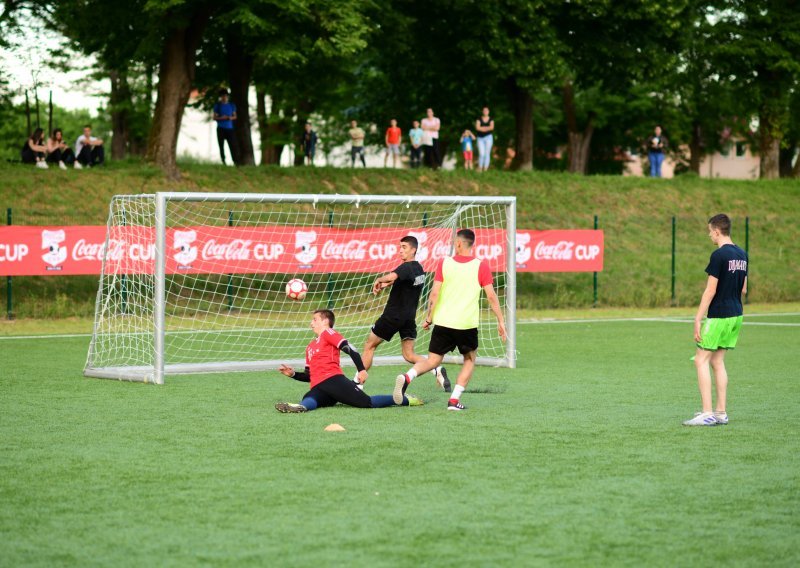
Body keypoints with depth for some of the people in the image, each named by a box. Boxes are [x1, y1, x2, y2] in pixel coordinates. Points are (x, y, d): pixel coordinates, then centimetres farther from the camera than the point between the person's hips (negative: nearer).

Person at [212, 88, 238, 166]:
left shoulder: (232, 105, 11)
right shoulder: (217, 105, 4)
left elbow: (235, 116, 15)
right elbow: (214, 117, 4)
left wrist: (231, 118, -8)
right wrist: (221, 118, -15)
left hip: (229, 128, 1)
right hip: (221, 128, -1)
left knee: (233, 145, -8)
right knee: (221, 146, -1)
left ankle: (236, 162, -10)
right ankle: (223, 162, 3)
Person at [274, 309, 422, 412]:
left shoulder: (328, 333, 11)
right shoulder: (310, 347, 34)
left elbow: (350, 350, -3)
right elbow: (309, 376, 37)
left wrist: (362, 370, -16)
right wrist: (293, 374, 20)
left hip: (333, 379, -5)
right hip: (318, 388, 6)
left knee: (367, 402, -22)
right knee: (308, 400, -34)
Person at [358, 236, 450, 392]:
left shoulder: (406, 267, -19)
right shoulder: (419, 269, 10)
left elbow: (391, 276, -38)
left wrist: (379, 280, -18)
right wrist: (385, 284, 10)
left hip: (393, 315, -8)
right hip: (409, 317, 8)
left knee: (369, 345, 9)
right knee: (409, 355, 6)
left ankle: (357, 381, 13)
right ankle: (437, 370, -18)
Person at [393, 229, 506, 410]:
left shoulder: (444, 263, 1)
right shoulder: (481, 266, -3)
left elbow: (434, 293, -3)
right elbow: (491, 296, -4)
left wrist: (429, 317, 7)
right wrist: (501, 321, 5)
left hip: (443, 322, 2)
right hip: (467, 324, -1)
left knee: (432, 361, 10)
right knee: (470, 359, 19)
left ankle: (407, 376, -20)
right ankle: (454, 400, 7)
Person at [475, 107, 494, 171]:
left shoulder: (491, 119, 3)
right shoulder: (479, 119, 2)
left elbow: (492, 127, -12)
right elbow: (477, 127, -13)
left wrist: (482, 128, -13)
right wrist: (487, 128, -11)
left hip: (488, 137, 0)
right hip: (480, 138, 0)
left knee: (487, 154, -3)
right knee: (481, 154, -9)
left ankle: (485, 168, 2)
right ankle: (480, 168, 8)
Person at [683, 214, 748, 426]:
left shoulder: (719, 255, -15)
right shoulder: (742, 255, 10)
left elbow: (710, 290, -17)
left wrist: (698, 319, -14)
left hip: (718, 316, -8)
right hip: (736, 314, 8)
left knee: (701, 360, -3)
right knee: (717, 361, 14)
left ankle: (707, 414, -8)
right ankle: (721, 412, 13)